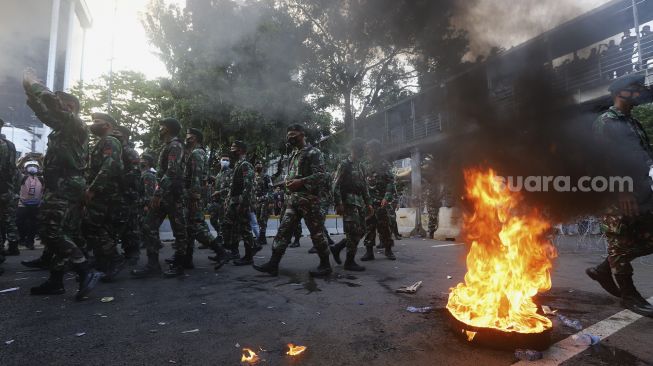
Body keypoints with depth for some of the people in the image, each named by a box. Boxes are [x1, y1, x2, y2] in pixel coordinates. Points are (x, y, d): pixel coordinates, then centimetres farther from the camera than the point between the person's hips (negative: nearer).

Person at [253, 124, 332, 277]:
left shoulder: (314, 153, -5)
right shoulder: (293, 154, 20)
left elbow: (320, 175, -15)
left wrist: (301, 182, -22)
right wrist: (288, 182, 9)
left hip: (308, 199, -8)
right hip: (292, 199, 8)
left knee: (316, 232, 0)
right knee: (283, 231, 3)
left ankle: (325, 265, 13)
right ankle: (273, 264, 7)